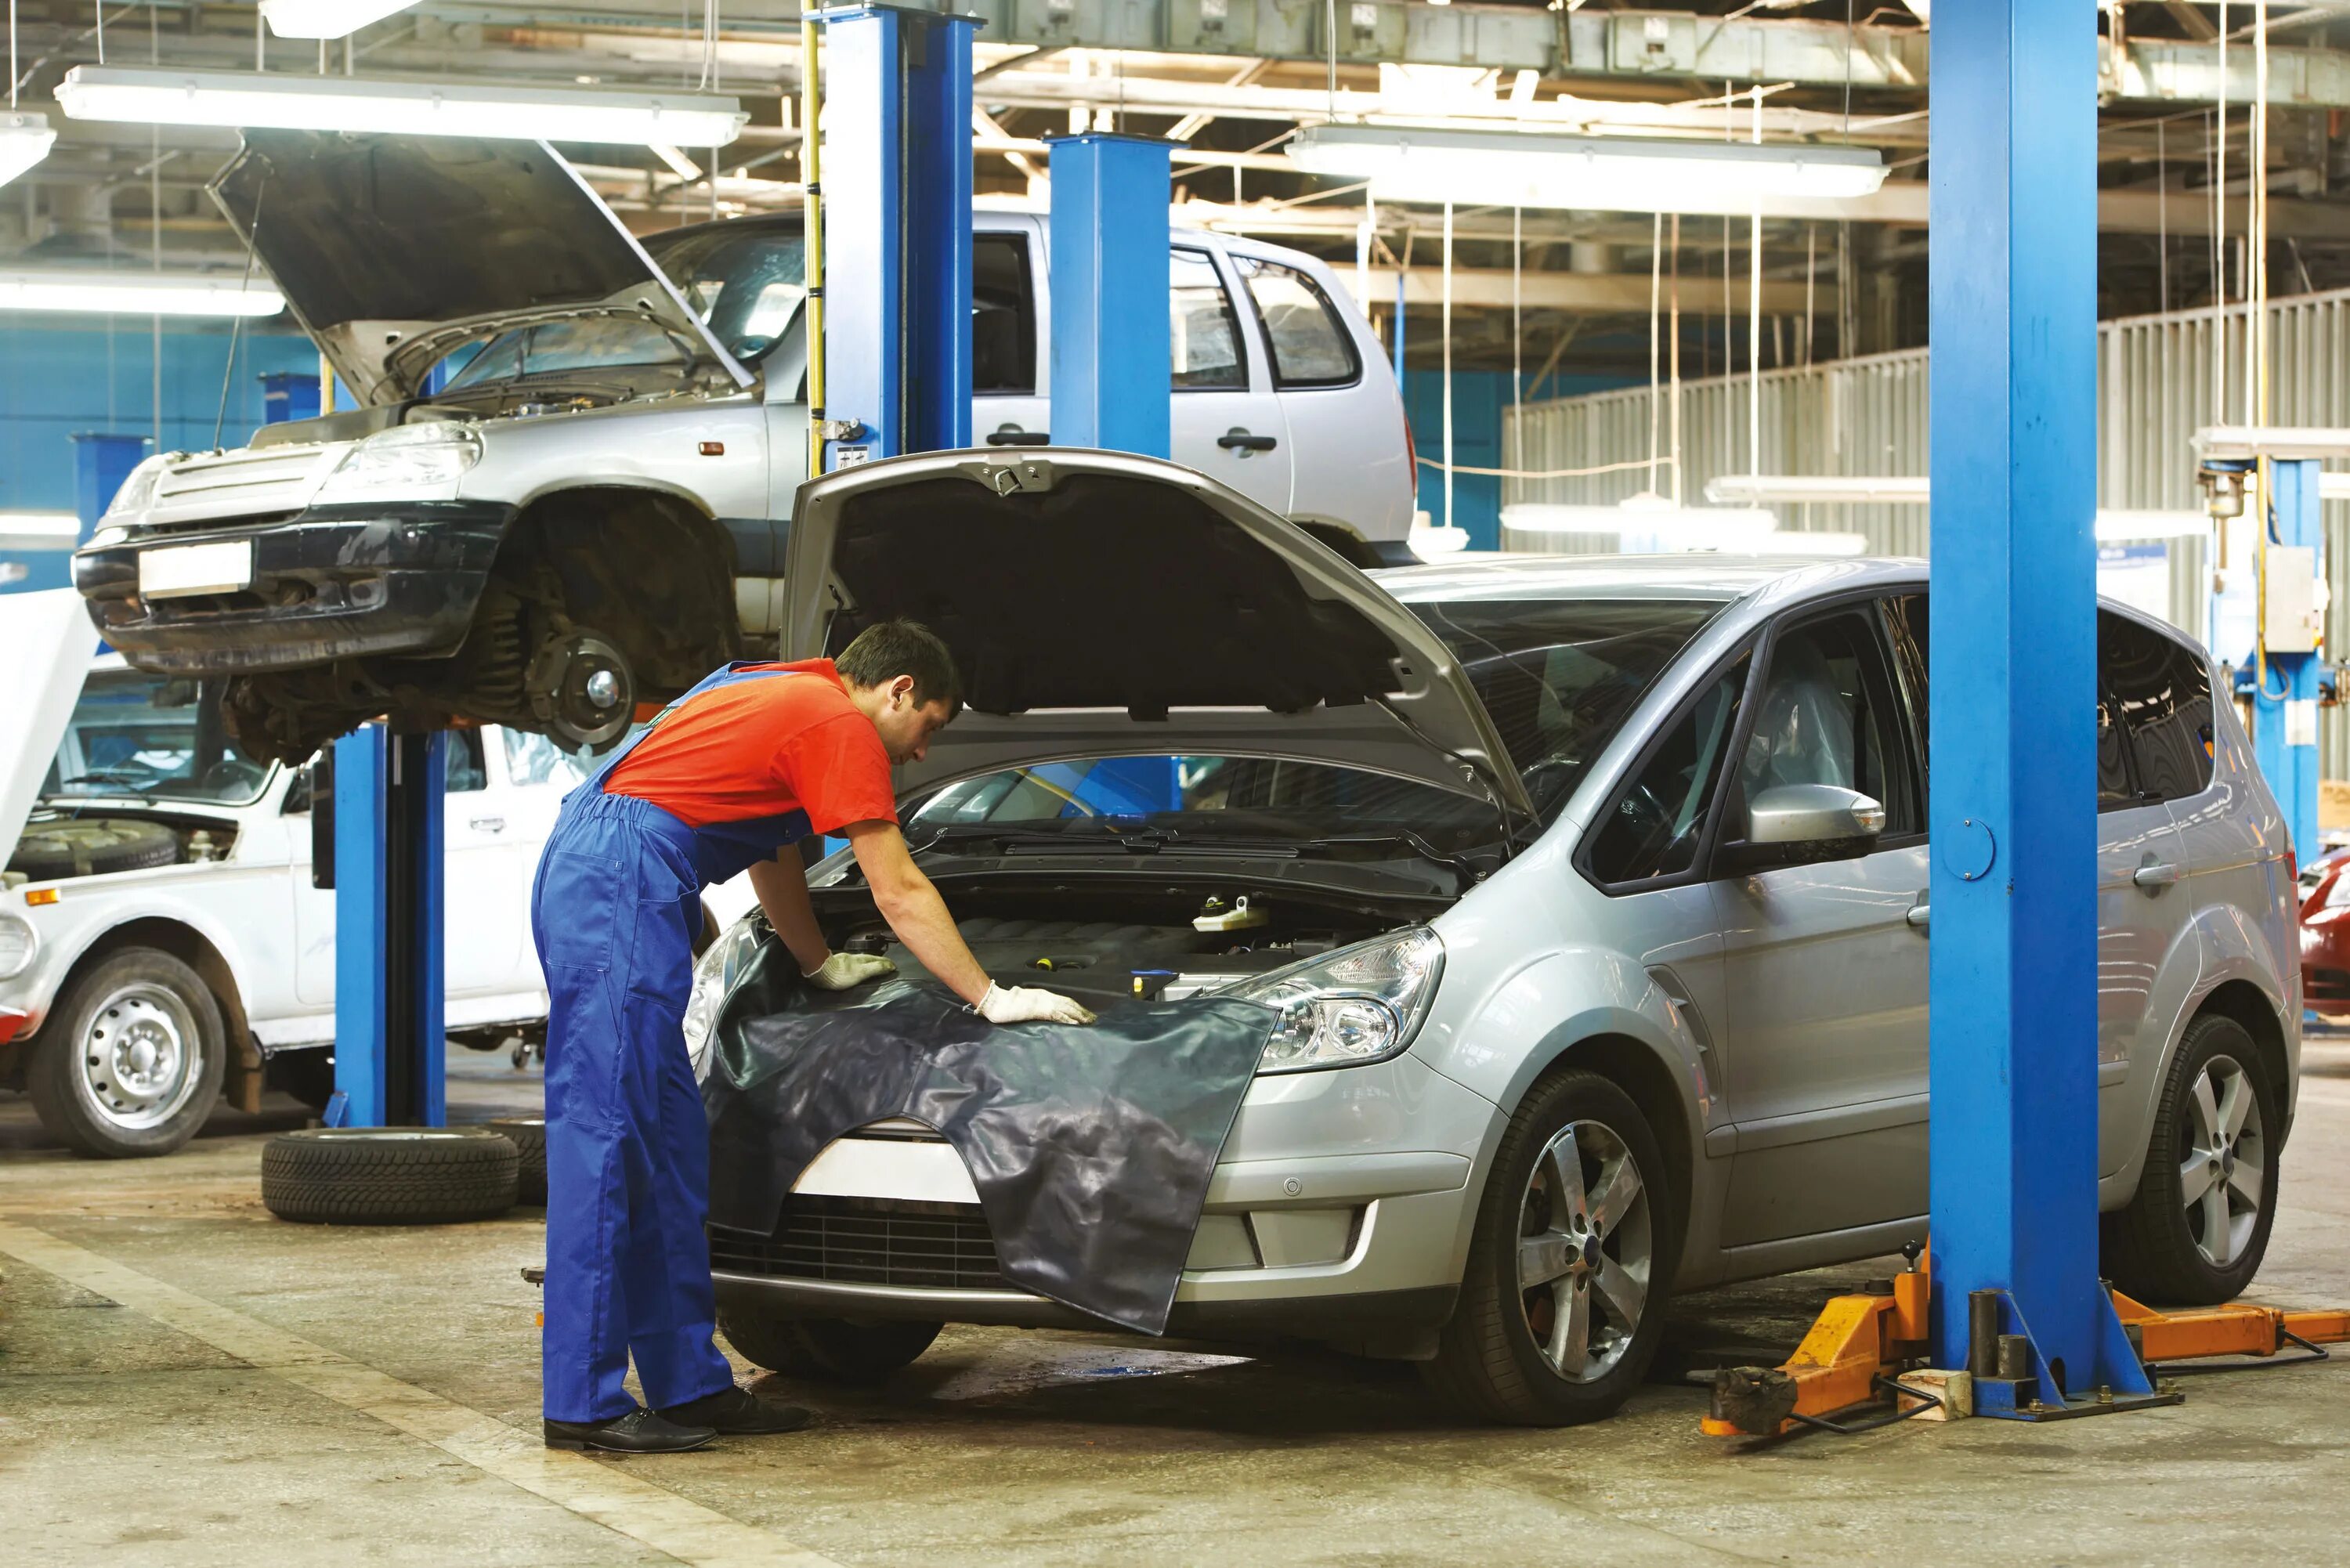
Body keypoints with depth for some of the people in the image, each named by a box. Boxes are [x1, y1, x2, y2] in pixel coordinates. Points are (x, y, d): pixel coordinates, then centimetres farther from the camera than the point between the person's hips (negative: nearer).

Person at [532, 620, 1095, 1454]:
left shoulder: (782, 698, 25)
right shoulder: (841, 727, -4)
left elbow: (772, 853, 37)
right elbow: (900, 895, -3)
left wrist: (820, 963, 44)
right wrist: (992, 997, 5)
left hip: (578, 882, 10)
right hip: (620, 888, -10)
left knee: (668, 1143, 11)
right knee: (606, 1133, -10)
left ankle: (689, 1381, 14)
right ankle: (584, 1405, -9)